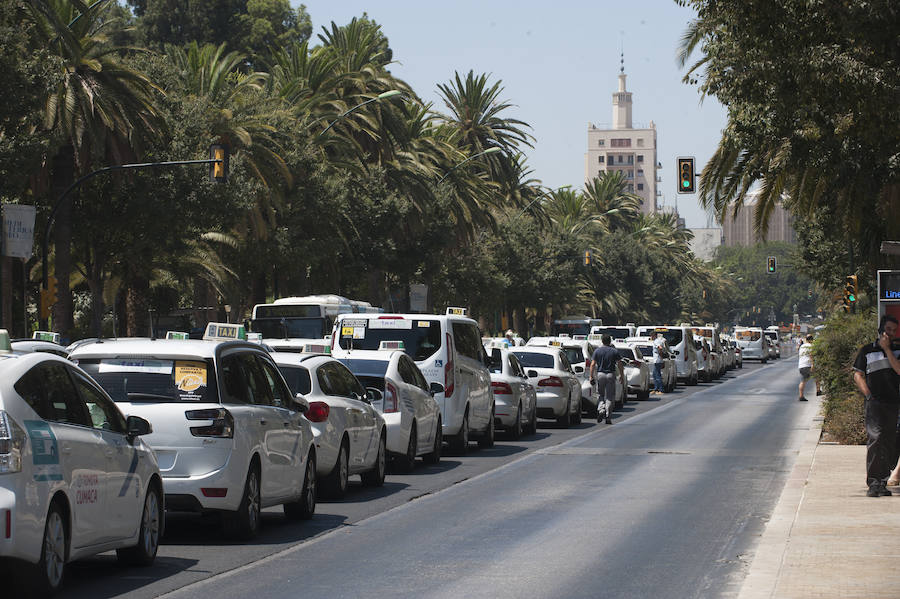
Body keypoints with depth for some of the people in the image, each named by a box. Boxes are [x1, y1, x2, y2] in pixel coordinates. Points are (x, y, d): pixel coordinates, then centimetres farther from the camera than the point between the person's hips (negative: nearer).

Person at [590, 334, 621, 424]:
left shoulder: (597, 351, 1)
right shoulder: (614, 351, 1)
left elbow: (593, 364, -3)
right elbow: (619, 364, -1)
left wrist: (591, 377, 0)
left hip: (600, 374, 0)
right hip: (611, 374, 0)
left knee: (600, 395, 15)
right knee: (610, 397, 4)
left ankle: (600, 410, -10)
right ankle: (608, 417, 1)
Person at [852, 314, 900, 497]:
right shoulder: (867, 350, 11)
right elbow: (858, 376, 9)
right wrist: (868, 394, -4)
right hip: (875, 402, -3)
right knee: (876, 437, -19)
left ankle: (882, 483, 7)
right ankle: (873, 482, -22)